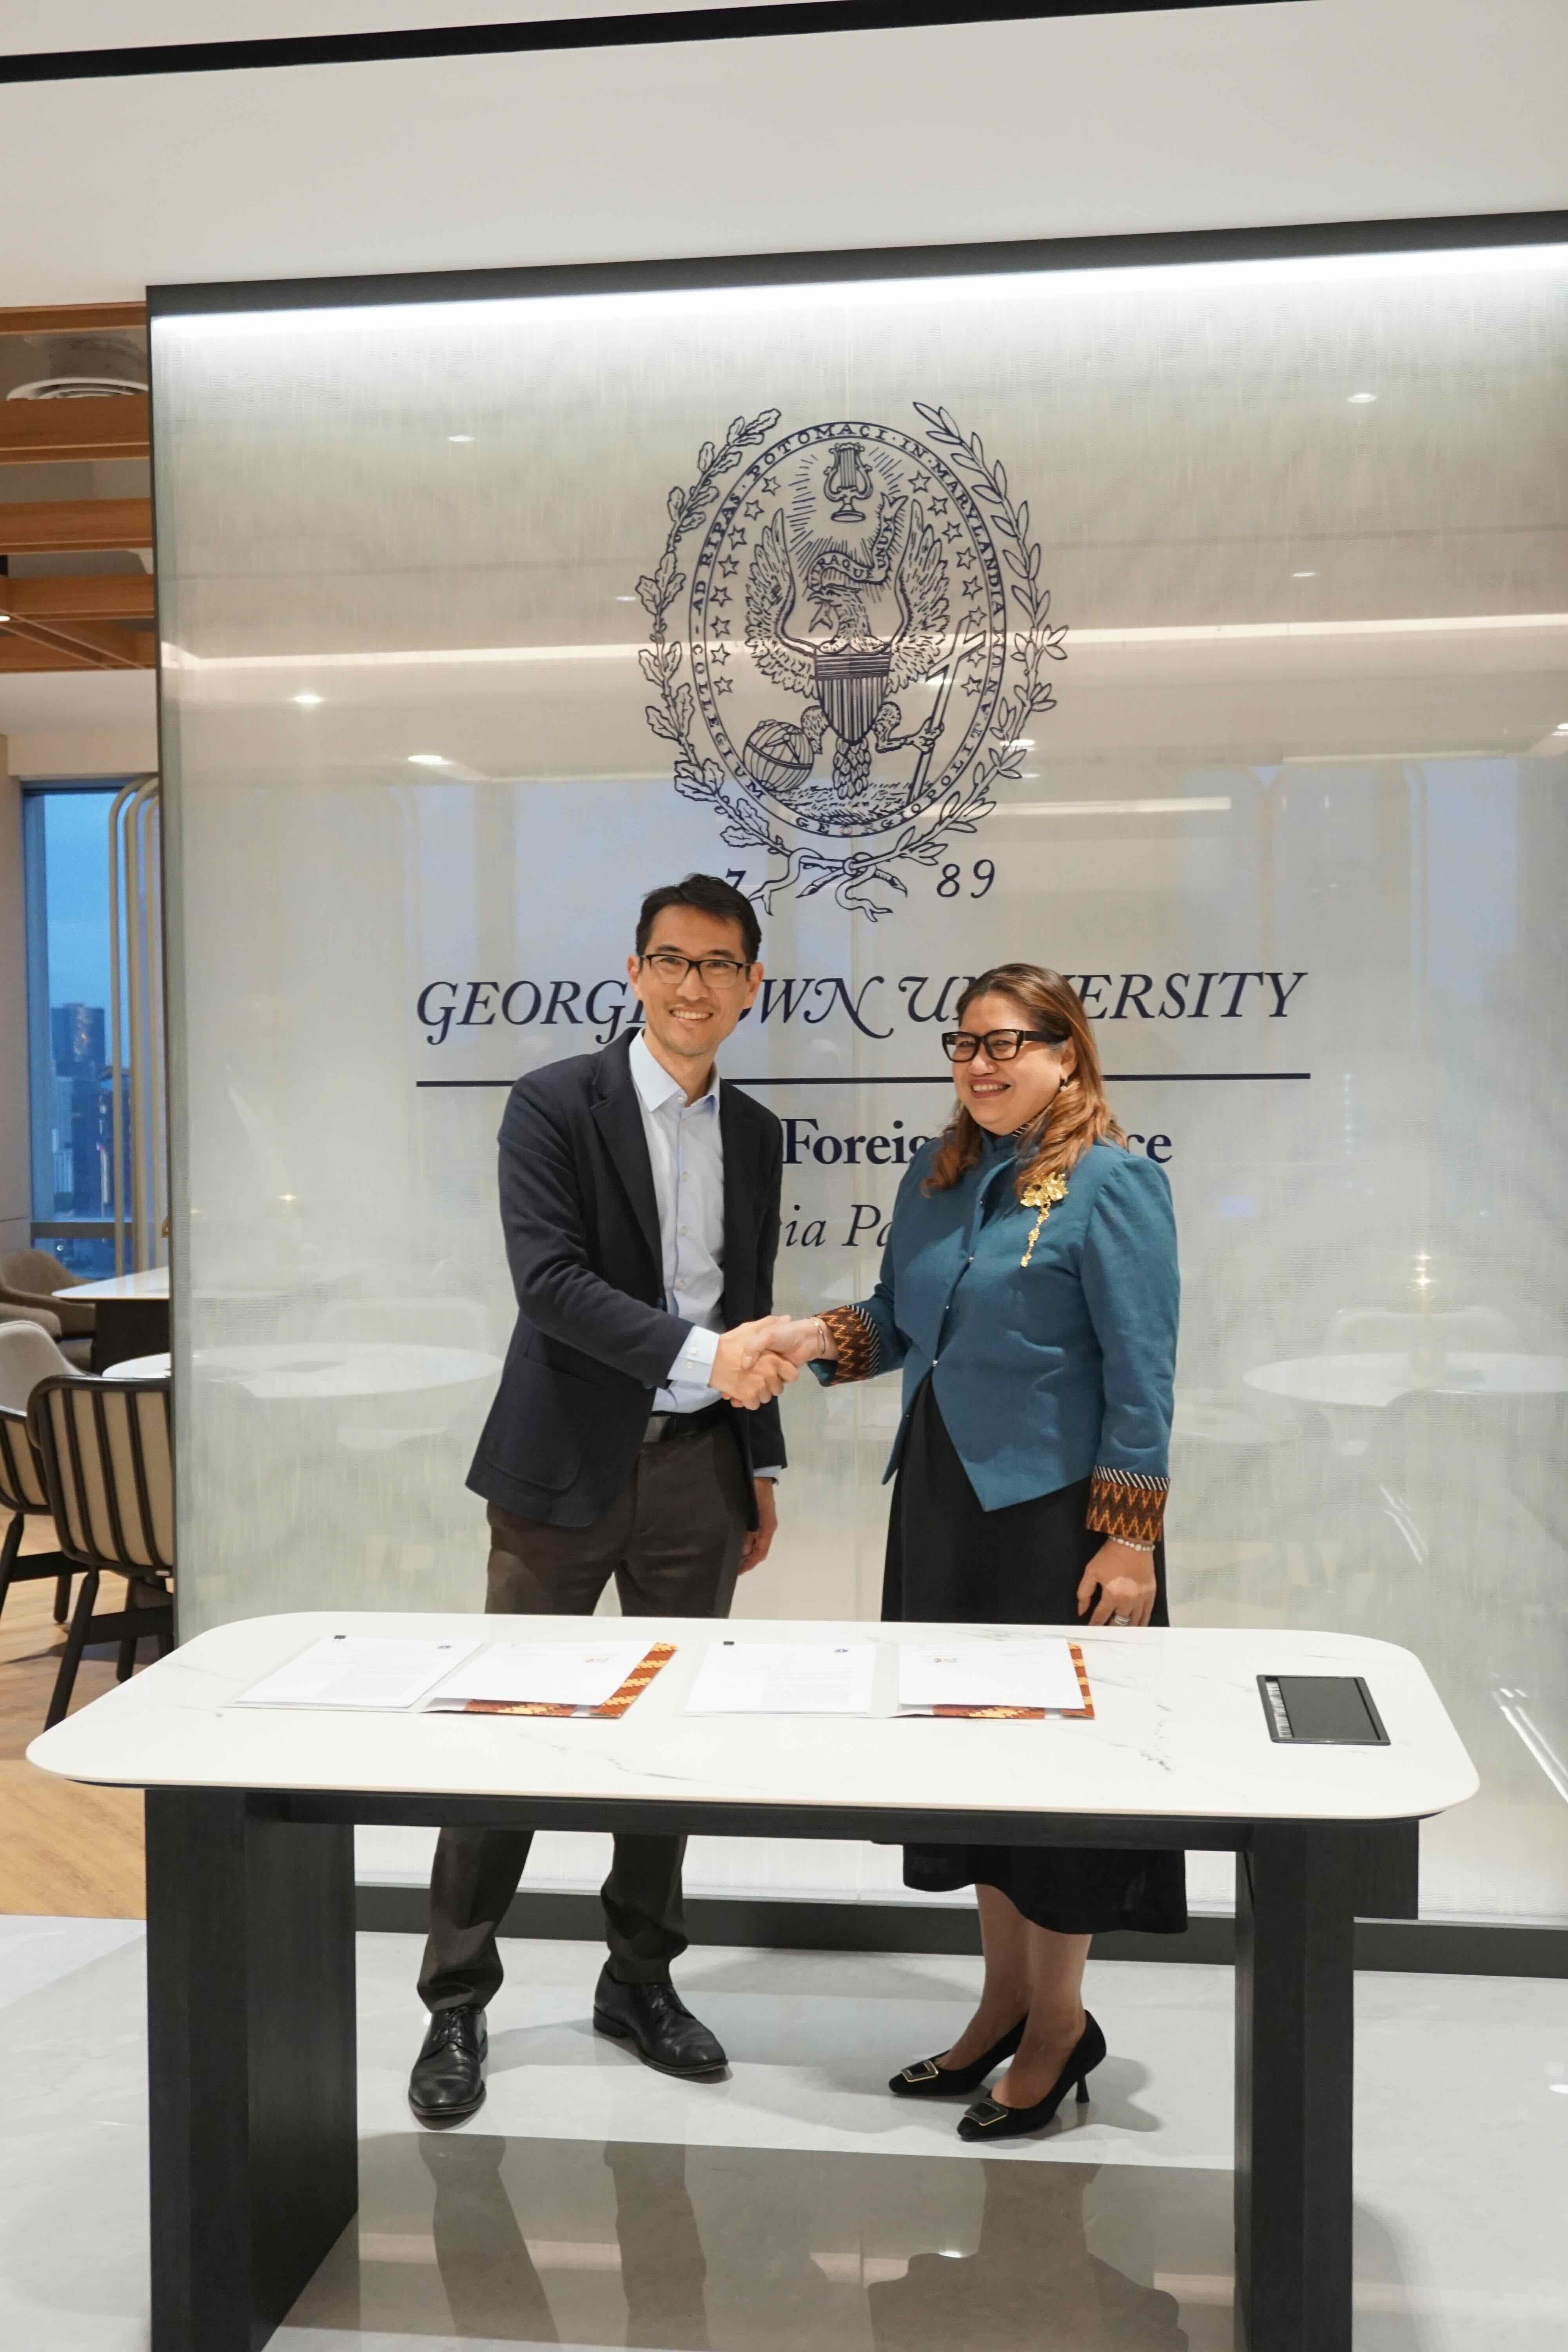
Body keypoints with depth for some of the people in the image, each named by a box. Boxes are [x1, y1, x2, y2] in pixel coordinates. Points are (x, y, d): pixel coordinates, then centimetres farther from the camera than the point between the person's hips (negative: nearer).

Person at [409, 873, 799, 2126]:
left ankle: (641, 1978, 28)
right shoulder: (554, 1104, -7)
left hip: (698, 1471, 5)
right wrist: (700, 1355, -28)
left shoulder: (756, 1133, 9)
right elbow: (550, 1279, -19)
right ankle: (457, 2004, 17)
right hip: (567, 1464, -5)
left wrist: (762, 1463, 14)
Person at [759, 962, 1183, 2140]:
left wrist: (1129, 1541, -17)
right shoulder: (938, 1175, 9)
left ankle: (1060, 2024, 21)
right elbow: (899, 1320, 16)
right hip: (944, 1500, 7)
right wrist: (819, 1338, -4)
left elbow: (1142, 1376, -14)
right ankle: (1007, 1998, 31)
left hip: (1055, 1510, -7)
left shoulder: (1112, 1181, -12)